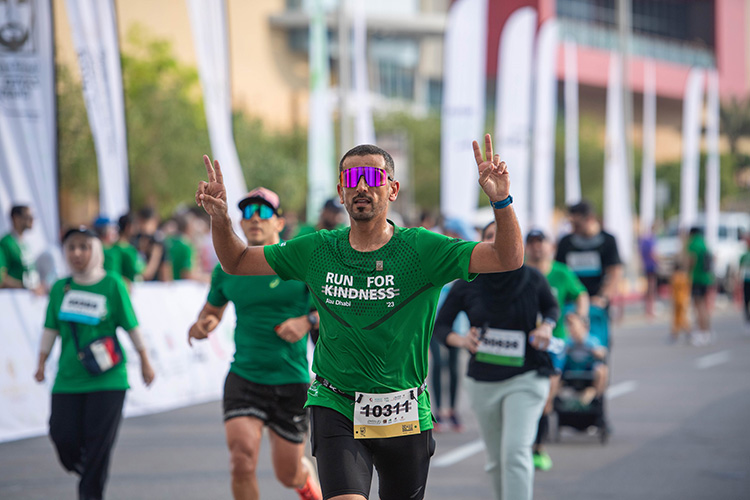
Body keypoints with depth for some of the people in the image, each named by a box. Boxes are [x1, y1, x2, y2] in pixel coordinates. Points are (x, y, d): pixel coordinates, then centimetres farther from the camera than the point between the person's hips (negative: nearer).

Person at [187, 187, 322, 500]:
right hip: (244, 377, 1)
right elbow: (212, 311, 19)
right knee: (243, 460, -21)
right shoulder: (227, 270, 4)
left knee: (289, 475, 9)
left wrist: (308, 321, -18)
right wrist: (203, 325, -4)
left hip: (291, 380, -1)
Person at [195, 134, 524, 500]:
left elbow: (509, 259, -13)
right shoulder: (316, 251, 2)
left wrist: (500, 201, -30)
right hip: (336, 409, 0)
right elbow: (236, 262, 13)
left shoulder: (422, 250, -6)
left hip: (405, 414, 0)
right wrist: (220, 219, -7)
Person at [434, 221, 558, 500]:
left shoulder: (532, 280, -4)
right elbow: (440, 324, 4)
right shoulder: (467, 285, -3)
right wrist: (459, 340, -17)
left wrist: (547, 326, -7)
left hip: (525, 379, -3)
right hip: (482, 382, 3)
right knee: (496, 460, 13)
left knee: (515, 453, -19)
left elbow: (552, 307, 15)